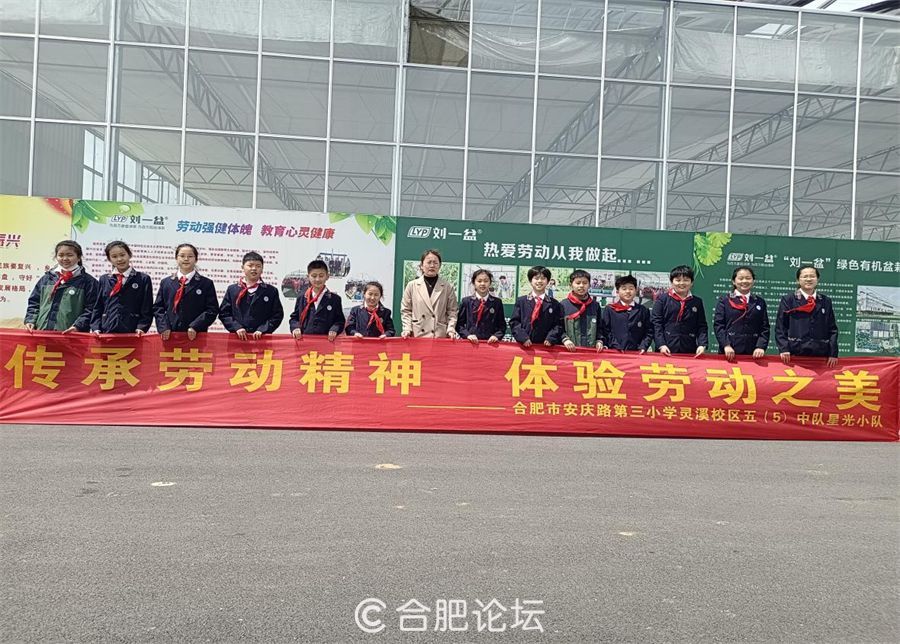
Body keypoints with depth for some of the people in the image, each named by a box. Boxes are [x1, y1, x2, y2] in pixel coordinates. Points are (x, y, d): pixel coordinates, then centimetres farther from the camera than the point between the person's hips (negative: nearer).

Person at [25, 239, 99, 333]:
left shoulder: (88, 282, 1)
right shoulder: (46, 278, 16)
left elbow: (91, 309, -5)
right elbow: (34, 302, 21)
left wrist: (78, 326, -17)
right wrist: (30, 320, 6)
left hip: (71, 335, -4)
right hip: (41, 332, 4)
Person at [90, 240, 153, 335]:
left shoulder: (143, 279, 5)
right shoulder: (104, 279, 15)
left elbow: (147, 310, 2)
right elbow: (97, 308, 14)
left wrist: (141, 328, -11)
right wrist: (96, 328, 1)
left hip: (132, 333, -2)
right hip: (107, 332, 3)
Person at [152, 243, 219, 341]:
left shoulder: (206, 284, 7)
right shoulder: (165, 282, 15)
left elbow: (212, 310, 0)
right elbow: (157, 308, 13)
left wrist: (195, 327, -11)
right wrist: (163, 327, -4)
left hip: (195, 336, -2)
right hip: (169, 336, 2)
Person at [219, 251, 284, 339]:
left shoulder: (271, 291, 8)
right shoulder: (232, 289, 11)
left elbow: (278, 314, 3)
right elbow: (223, 313, 8)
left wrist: (262, 329, -9)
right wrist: (236, 327, -6)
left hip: (262, 339, -1)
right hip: (238, 338, 1)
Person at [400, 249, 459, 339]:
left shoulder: (448, 287, 7)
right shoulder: (412, 286, 7)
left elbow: (452, 311, 7)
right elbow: (406, 310, 9)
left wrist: (450, 330, -4)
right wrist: (407, 329, -2)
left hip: (440, 336, 0)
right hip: (417, 335, 0)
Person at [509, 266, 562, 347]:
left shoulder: (554, 304, 8)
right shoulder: (521, 301, 8)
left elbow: (558, 325, 5)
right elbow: (514, 322, 3)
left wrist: (550, 339, -12)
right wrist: (523, 338, -10)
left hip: (545, 346, 0)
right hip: (524, 345, 0)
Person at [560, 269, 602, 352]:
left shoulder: (595, 305, 10)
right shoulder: (563, 305, -1)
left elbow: (599, 327, 15)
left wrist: (599, 341, 1)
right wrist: (565, 339, -14)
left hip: (591, 350, 3)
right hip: (570, 350, -2)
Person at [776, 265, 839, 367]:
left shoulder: (826, 301, 13)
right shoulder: (788, 300, 5)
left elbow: (832, 329, 11)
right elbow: (780, 327, 1)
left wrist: (833, 353, 1)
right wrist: (784, 349, -11)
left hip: (820, 355, 2)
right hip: (794, 354, -2)